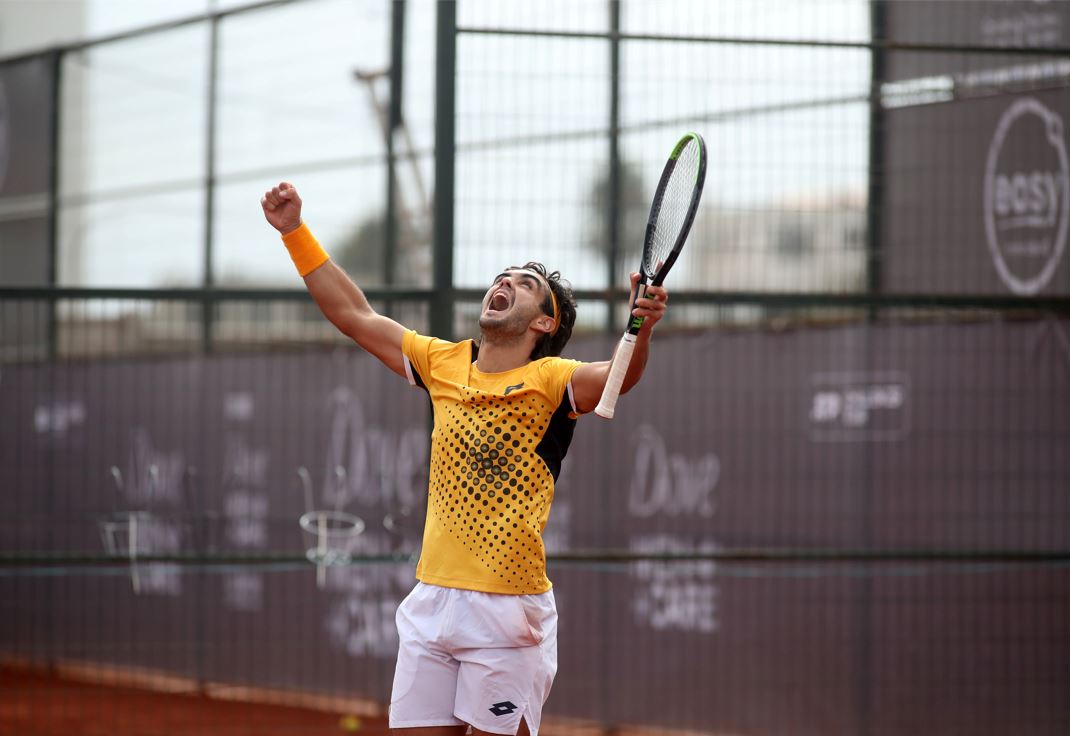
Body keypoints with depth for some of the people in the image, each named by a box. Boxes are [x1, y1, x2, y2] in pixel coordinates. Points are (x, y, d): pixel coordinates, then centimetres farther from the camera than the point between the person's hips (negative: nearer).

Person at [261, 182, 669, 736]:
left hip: (509, 607, -5)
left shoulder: (550, 380, -4)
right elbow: (353, 315, 17)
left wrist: (640, 332, -45)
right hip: (431, 602, 5)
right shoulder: (444, 364, 11)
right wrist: (296, 232, 14)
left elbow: (616, 376, -24)